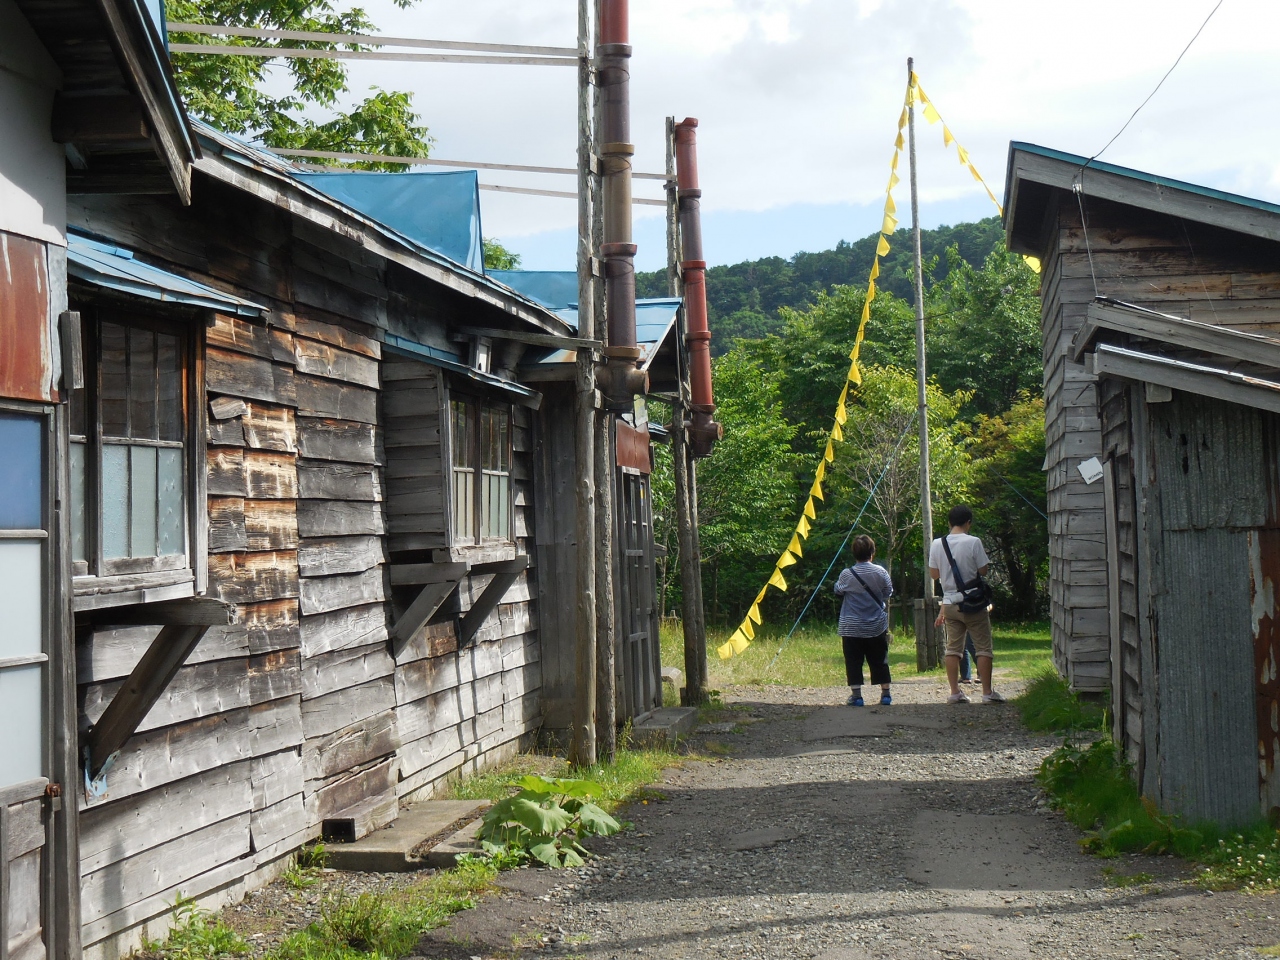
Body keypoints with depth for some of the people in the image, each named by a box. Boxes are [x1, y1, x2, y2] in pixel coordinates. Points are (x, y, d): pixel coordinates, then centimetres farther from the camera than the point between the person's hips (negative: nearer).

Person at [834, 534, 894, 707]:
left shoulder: (846, 574, -11)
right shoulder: (880, 572, -7)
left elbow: (838, 591, 7)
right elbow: (888, 592, 7)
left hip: (852, 628, -2)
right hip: (877, 627, 2)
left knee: (854, 662, 4)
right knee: (880, 661, 12)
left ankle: (856, 695, 0)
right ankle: (885, 694, 14)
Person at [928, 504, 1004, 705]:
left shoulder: (937, 544, 1)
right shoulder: (973, 542, -12)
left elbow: (933, 573, 9)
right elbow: (983, 570, -10)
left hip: (950, 603, 4)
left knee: (953, 648, 9)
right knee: (983, 647, 2)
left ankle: (955, 692, 7)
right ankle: (987, 692, 1)